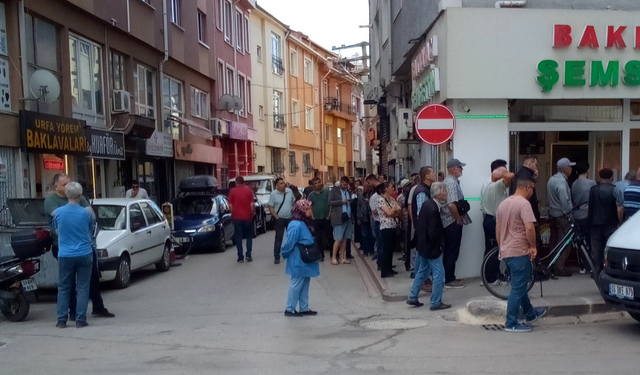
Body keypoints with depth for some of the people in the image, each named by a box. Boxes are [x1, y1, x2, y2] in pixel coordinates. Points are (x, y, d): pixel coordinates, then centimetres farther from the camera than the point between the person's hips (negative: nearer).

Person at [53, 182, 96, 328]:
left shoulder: (58, 212, -5)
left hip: (65, 255, 1)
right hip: (84, 254, -1)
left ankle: (61, 320, 11)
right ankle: (80, 319, 2)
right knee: (83, 288, 4)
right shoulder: (86, 213, -7)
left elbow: (56, 229, 13)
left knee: (63, 288, 11)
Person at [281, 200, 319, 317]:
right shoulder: (296, 225, -24)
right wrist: (285, 254, -6)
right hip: (298, 261, -10)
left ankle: (304, 308, 24)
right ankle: (290, 309, 13)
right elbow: (289, 243, -20)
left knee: (304, 284, 15)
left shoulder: (302, 223, 8)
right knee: (296, 284, 1)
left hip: (305, 261, 10)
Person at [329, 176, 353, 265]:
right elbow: (330, 202, -10)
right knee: (338, 239, -7)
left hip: (348, 217, 6)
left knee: (345, 238, 6)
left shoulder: (348, 191, 17)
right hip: (339, 217, -6)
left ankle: (342, 257, 12)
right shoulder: (334, 190, 0)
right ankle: (334, 257, 2)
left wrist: (351, 202, 3)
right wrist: (342, 201, -16)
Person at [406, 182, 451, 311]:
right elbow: (433, 232, -25)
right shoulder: (434, 209, -26)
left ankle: (412, 298, 25)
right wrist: (439, 245, -11)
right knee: (439, 274, 1)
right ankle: (436, 303, 9)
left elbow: (419, 223, 12)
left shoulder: (427, 204, 3)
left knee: (422, 272, 19)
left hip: (423, 244, 10)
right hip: (431, 247, -10)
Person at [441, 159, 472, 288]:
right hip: (453, 222, -10)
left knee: (449, 251, 14)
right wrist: (459, 220, -17)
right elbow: (451, 204, -28)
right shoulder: (452, 183, -18)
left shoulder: (449, 181, 15)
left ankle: (448, 277, 21)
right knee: (452, 252, -3)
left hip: (449, 221, 10)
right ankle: (449, 280, 3)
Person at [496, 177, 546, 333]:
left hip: (506, 251, 9)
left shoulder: (503, 203, 12)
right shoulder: (524, 203, -14)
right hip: (519, 252, -9)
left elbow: (497, 229, 18)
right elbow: (529, 228, -24)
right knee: (518, 288, -3)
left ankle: (530, 314, 37)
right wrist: (533, 246, -11)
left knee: (520, 285, 22)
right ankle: (511, 324, 0)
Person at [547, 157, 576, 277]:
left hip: (552, 214, 9)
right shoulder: (562, 182, -20)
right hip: (562, 215, -9)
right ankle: (559, 268, -3)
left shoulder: (552, 179, 10)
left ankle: (552, 265, 21)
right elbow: (565, 202, -23)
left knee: (554, 240, 14)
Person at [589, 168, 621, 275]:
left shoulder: (593, 190, 3)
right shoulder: (614, 190, -8)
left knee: (596, 248, 8)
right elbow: (619, 210, -12)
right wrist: (621, 223, -1)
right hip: (610, 224, -3)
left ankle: (597, 271, 10)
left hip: (595, 223, 3)